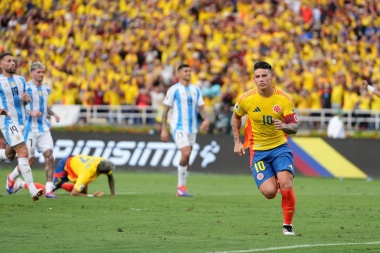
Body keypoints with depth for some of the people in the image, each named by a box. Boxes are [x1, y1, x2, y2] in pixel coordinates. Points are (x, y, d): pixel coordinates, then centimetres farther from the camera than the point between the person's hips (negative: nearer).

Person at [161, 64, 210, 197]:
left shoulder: (196, 90, 11)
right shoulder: (174, 90, -4)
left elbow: (201, 107, 12)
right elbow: (165, 110, -2)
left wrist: (206, 119, -10)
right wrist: (164, 129, -8)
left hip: (192, 128, 5)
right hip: (179, 127, -5)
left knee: (186, 158, 7)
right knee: (186, 154, -19)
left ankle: (181, 189, 14)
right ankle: (181, 185, -6)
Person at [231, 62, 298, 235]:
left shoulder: (283, 99, -9)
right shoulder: (246, 99, -8)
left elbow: (294, 127, -8)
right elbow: (236, 117, 12)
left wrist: (285, 126, -31)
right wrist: (237, 142, 7)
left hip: (280, 147, 0)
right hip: (258, 151, 0)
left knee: (286, 185, -21)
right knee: (269, 192, -14)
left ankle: (288, 225, -2)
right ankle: (272, 180, 26)